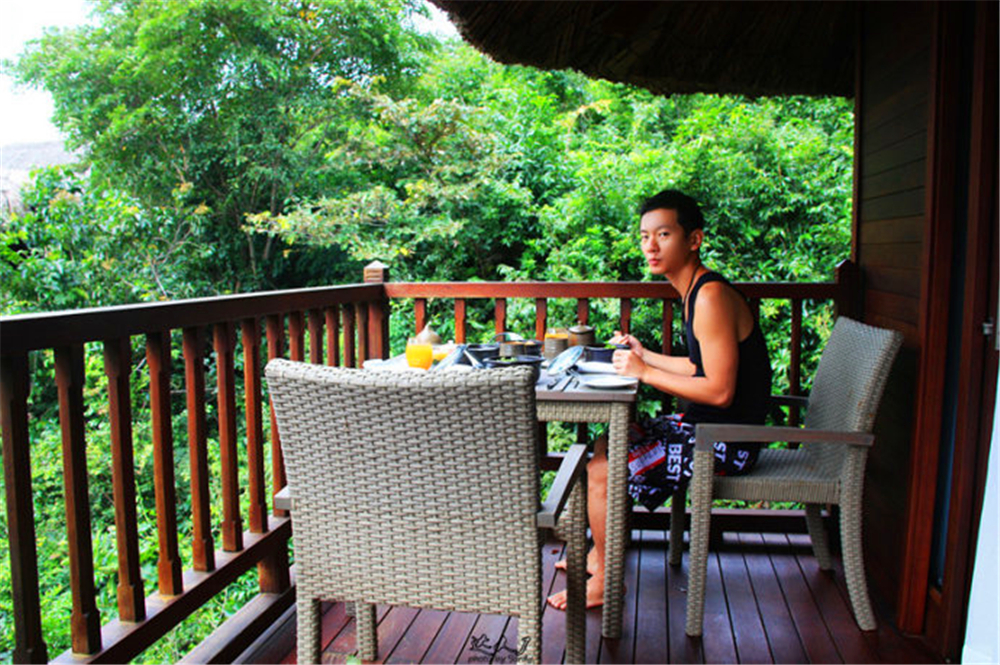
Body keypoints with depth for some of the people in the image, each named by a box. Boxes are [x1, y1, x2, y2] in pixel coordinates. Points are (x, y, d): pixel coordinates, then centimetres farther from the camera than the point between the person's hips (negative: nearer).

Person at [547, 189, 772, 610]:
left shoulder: (711, 297, -22)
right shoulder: (695, 292, 9)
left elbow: (720, 391, -25)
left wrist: (645, 373, -19)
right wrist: (645, 355, 13)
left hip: (724, 441, -10)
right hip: (703, 426, 10)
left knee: (601, 472, -12)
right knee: (606, 444, 17)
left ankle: (605, 582, 8)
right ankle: (599, 553, 29)